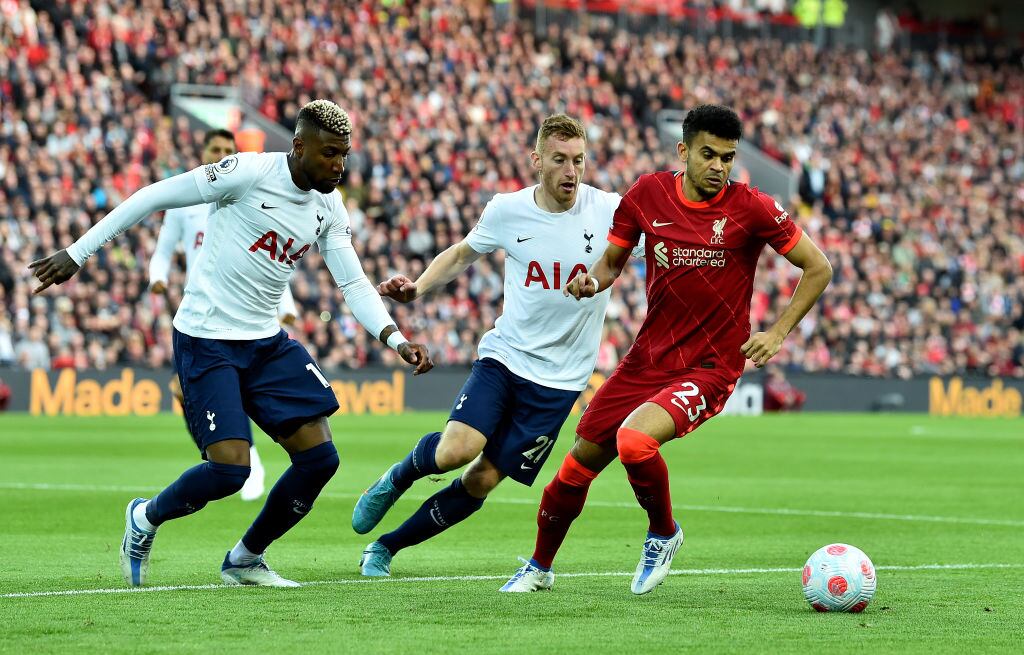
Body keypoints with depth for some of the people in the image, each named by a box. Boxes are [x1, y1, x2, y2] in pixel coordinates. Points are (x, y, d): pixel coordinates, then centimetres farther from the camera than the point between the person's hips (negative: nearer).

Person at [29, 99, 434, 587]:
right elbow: (154, 198, -12)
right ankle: (145, 519, 14)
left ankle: (245, 560, 18)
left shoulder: (328, 208, 4)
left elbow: (354, 283, 6)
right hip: (206, 341, -7)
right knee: (230, 468, -18)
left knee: (320, 457, -3)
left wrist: (396, 339, -12)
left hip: (267, 342, 7)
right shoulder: (249, 172, -16)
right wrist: (76, 254, -11)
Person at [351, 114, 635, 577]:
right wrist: (417, 288, -3)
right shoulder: (506, 211, -4)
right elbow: (462, 254, 13)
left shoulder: (609, 211, -10)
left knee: (482, 481, -1)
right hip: (503, 356, 0)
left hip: (559, 378, 0)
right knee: (455, 451, -23)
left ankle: (387, 547, 20)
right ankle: (397, 479, 13)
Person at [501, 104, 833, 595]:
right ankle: (539, 567, 33)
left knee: (633, 439, -30)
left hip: (710, 366, -4)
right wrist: (593, 282, -10)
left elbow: (818, 269, -2)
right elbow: (613, 259, 13)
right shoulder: (647, 194, -2)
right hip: (648, 358, 5)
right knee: (581, 461, 8)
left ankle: (663, 534, 0)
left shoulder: (751, 209, -12)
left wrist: (778, 333, -10)